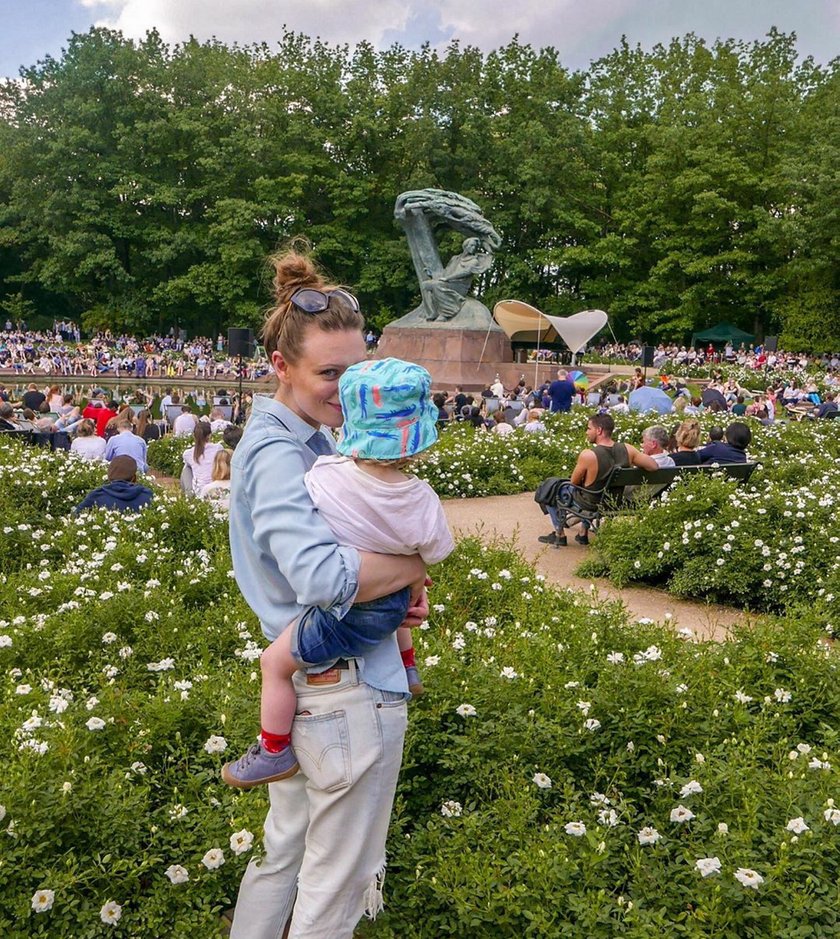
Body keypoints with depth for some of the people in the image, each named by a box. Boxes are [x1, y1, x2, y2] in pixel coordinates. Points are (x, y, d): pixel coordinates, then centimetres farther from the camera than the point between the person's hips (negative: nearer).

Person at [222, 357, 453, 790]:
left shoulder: (325, 476, -29)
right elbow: (435, 554, -6)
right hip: (394, 598, 5)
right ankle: (407, 669, 64)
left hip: (348, 611, -5)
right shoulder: (421, 501, -20)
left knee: (276, 661, 13)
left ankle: (274, 752, 25)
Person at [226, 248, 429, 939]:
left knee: (285, 850, 25)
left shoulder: (306, 440, 8)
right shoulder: (277, 455, -22)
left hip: (301, 683, 9)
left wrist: (399, 592, -3)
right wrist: (415, 567, -17)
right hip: (350, 688, -9)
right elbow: (324, 578, -34)